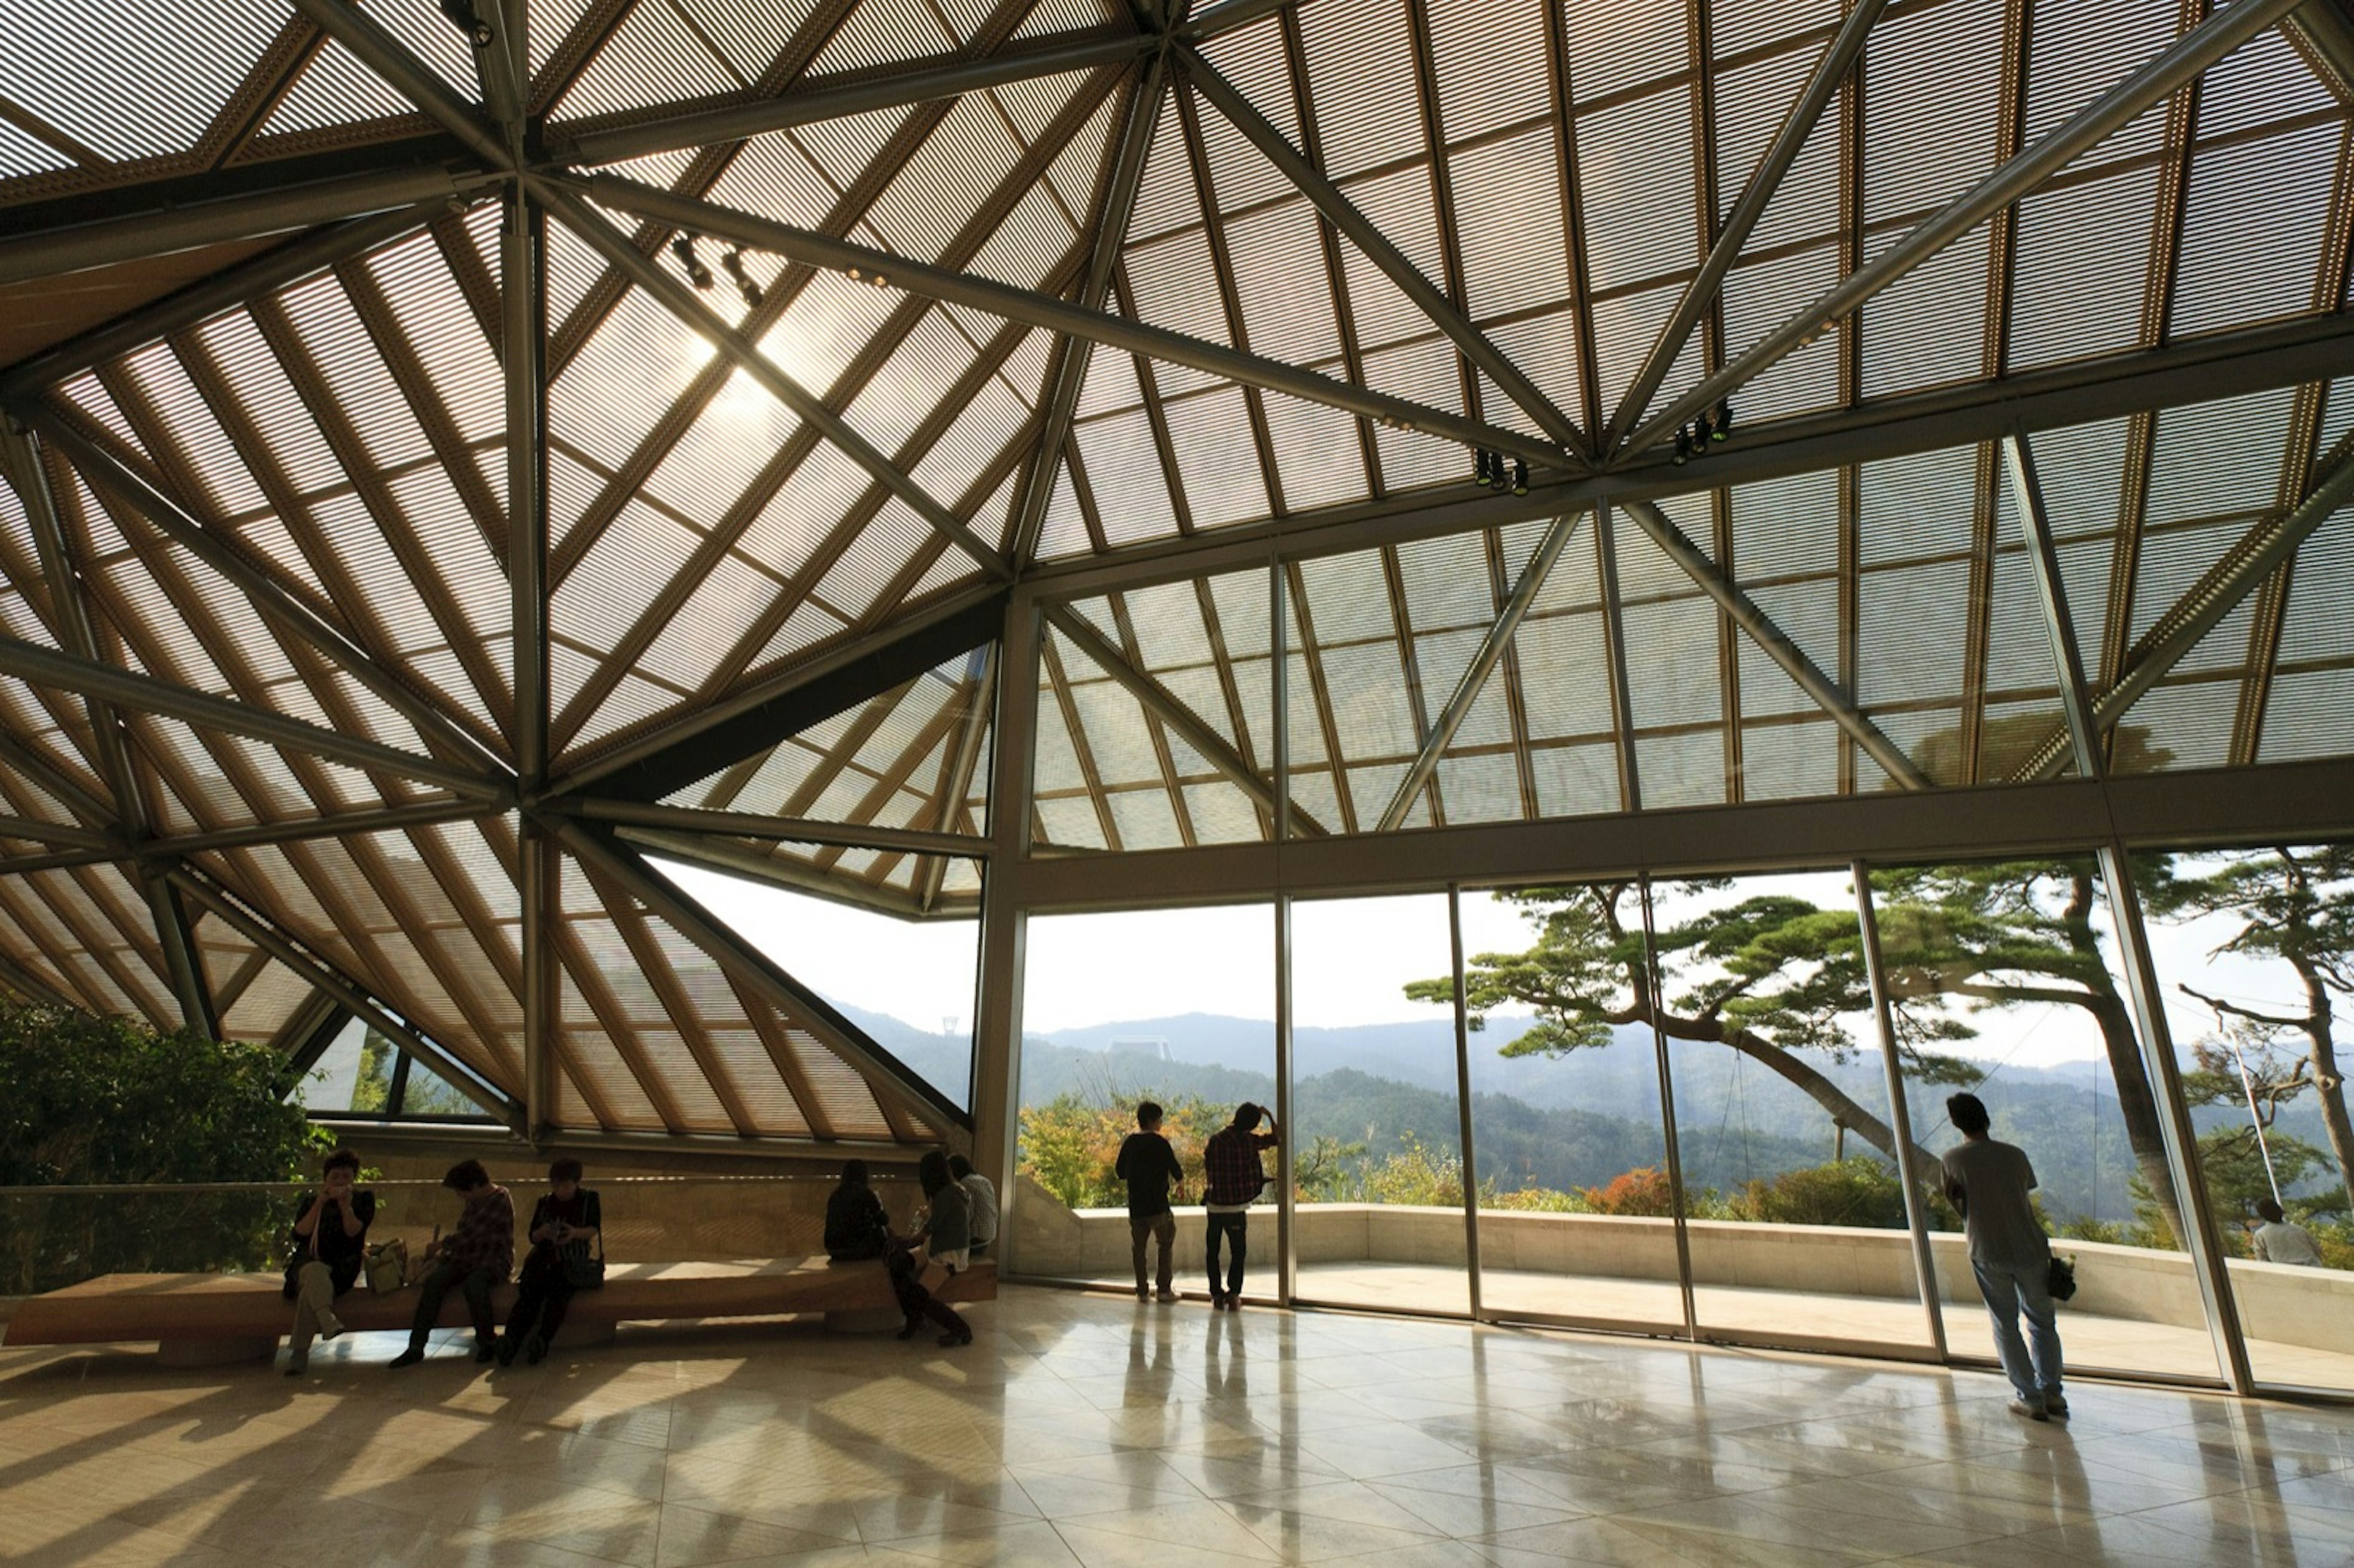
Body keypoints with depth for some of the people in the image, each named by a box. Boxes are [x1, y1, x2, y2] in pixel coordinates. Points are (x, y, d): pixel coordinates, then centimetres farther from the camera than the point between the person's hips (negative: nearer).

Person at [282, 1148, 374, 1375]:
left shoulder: (363, 1199, 11)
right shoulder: (311, 1201, 15)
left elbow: (353, 1233, -4)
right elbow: (299, 1235, -2)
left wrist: (346, 1207, -19)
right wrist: (320, 1204, -14)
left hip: (342, 1268, -2)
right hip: (308, 1261, 2)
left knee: (311, 1288, -33)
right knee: (315, 1272, -35)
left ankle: (299, 1353, -34)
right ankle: (329, 1322, -57)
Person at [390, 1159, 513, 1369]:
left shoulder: (500, 1199, -16)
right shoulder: (474, 1201, 11)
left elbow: (470, 1233, -19)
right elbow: (465, 1234, 19)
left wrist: (440, 1245, -7)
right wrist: (444, 1252, 5)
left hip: (495, 1261, -8)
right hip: (467, 1259, 8)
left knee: (472, 1284, -36)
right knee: (433, 1281, -18)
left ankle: (488, 1342, -17)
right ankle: (416, 1346, -16)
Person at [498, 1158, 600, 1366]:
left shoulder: (589, 1199, 9)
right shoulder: (544, 1204, 16)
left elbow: (593, 1230, 0)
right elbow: (532, 1237, 13)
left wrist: (576, 1233, -22)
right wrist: (542, 1233, -11)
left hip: (573, 1262, -3)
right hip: (544, 1259, 3)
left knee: (559, 1289, -32)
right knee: (529, 1289, -28)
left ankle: (542, 1341, -45)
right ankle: (511, 1340, -40)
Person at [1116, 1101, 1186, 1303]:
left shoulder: (1130, 1142, 5)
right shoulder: (1160, 1143, -11)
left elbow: (1120, 1172, 13)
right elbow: (1176, 1172, -10)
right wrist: (1180, 1179, 12)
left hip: (1135, 1205, 4)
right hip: (1158, 1205, -4)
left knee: (1138, 1247, 12)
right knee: (1166, 1245, 9)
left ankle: (1142, 1291, 12)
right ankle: (1165, 1289, 7)